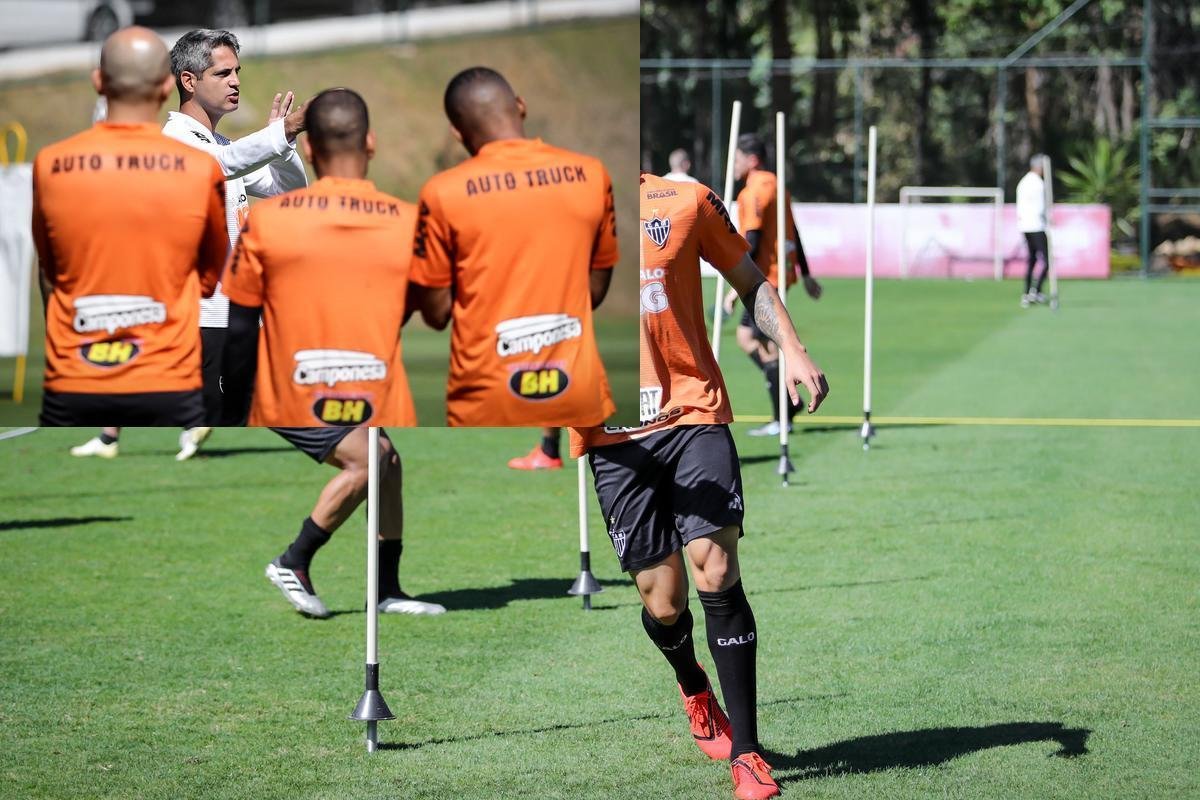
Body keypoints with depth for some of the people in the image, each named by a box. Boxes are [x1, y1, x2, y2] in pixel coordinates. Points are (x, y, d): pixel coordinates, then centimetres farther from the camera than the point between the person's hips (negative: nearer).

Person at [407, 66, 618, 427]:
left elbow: (436, 311, -3)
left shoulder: (444, 193, -9)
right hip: (576, 393, 2)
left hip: (489, 400, -2)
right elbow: (596, 289, 9)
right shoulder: (591, 175, 0)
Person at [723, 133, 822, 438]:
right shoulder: (776, 186, 14)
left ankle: (782, 419, -1)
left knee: (770, 348, -4)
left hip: (765, 276, -10)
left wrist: (736, 286, -19)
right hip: (782, 272, 10)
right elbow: (794, 233, 20)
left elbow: (752, 243, -21)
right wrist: (805, 275, 26)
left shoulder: (753, 192, -15)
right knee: (745, 336, 15)